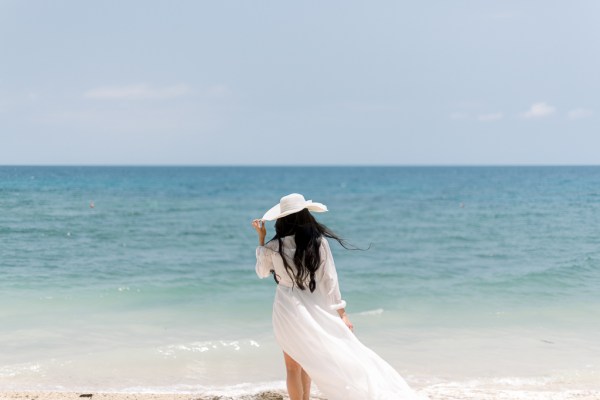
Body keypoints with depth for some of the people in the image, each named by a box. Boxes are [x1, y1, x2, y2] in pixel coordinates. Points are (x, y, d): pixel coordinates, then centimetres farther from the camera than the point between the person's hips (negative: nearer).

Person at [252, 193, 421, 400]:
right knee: (304, 361, 20)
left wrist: (261, 238, 15)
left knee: (293, 366, 9)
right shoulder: (319, 242, -7)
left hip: (287, 309, -3)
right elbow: (330, 278, -4)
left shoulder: (273, 247, -10)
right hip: (315, 310, 3)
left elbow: (262, 272, 10)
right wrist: (341, 312, 2)